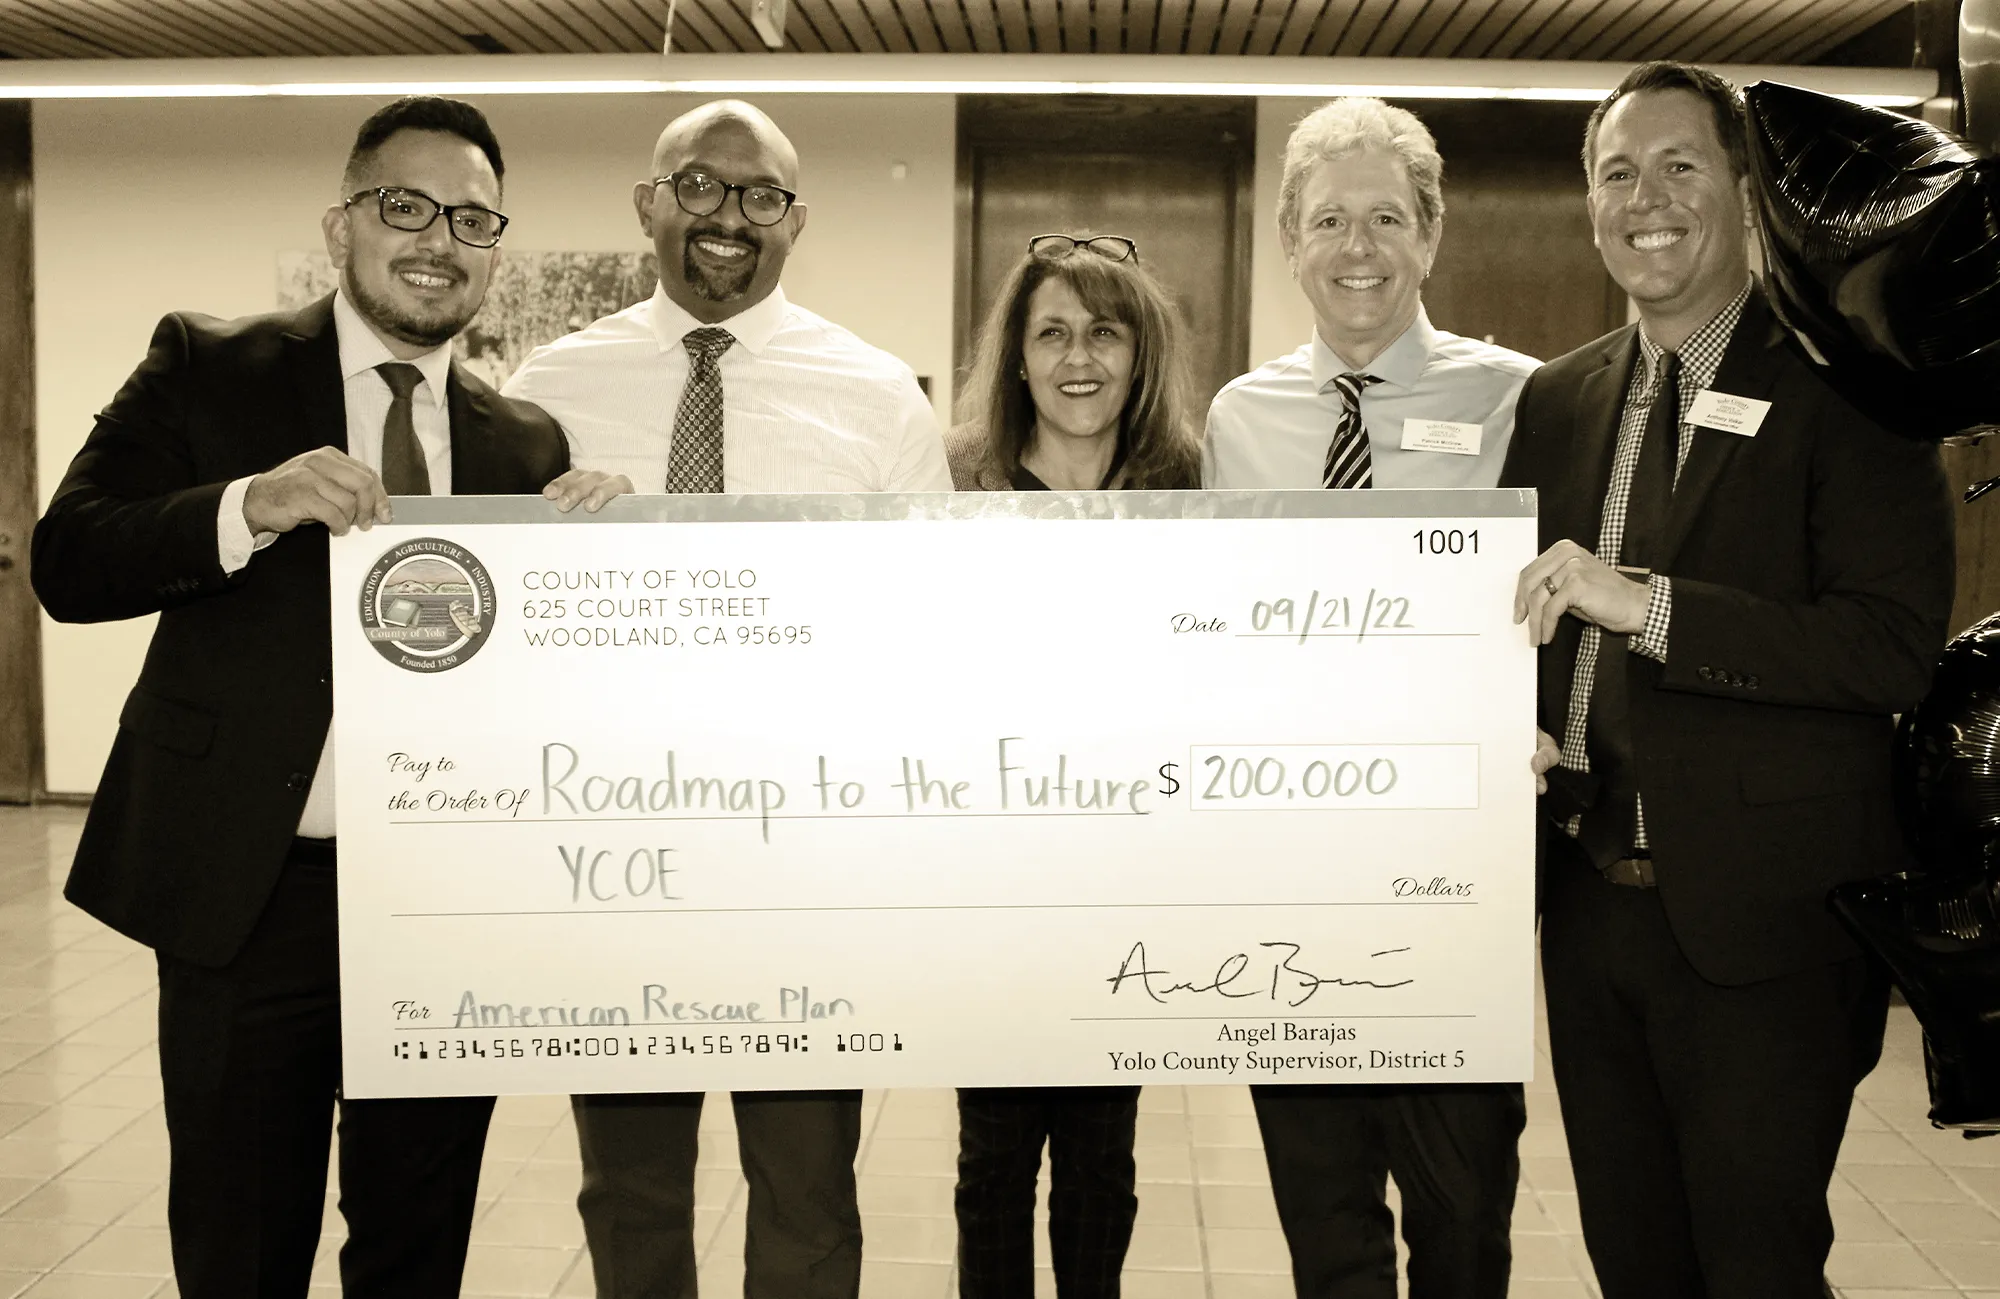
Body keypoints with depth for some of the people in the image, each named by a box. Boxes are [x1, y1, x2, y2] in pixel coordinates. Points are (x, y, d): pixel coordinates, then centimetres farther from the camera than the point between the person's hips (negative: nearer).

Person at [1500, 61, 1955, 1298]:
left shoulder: (1842, 386, -8)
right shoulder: (1558, 400, 10)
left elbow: (1898, 644, -18)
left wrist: (1650, 605, -25)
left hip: (1765, 920, -6)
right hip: (1592, 905, 6)